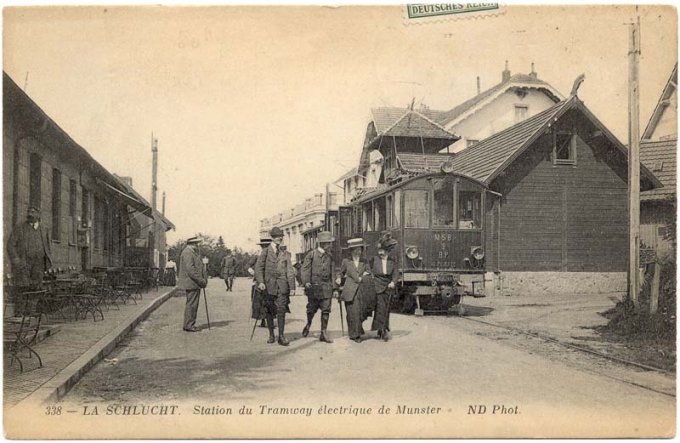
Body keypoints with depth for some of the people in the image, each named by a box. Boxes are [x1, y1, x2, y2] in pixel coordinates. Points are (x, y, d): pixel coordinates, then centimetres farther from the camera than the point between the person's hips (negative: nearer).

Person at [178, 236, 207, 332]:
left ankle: (189, 325, 19)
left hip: (195, 284, 11)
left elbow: (198, 267, 22)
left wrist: (204, 279, 10)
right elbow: (190, 269, -22)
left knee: (193, 305, 13)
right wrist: (201, 280, -20)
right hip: (191, 283, -11)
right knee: (191, 304, -7)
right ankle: (189, 325, -3)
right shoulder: (187, 253, -14)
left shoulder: (193, 253, 20)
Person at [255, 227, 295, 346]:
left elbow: (290, 271, 9)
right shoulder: (265, 252, 5)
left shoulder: (285, 254, 11)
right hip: (269, 285, -1)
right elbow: (259, 267, -2)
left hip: (282, 285, 1)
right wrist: (260, 282, -16)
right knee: (269, 311, 7)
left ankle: (281, 336, -3)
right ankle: (271, 335, 20)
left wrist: (292, 287, 2)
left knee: (281, 310, -6)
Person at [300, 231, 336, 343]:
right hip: (314, 286, -3)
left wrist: (332, 286, 13)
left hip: (326, 287, 3)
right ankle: (308, 324, 36)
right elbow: (304, 269, -7)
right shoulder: (311, 254, -3)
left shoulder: (329, 257, 11)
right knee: (312, 308, 7)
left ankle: (324, 333, 3)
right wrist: (306, 282, -18)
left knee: (326, 310, -3)